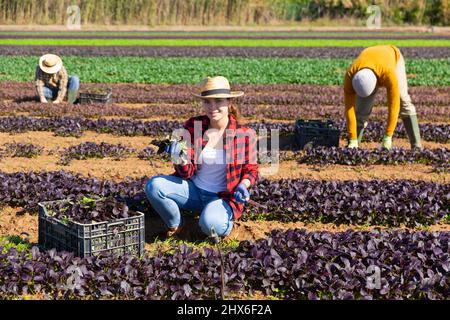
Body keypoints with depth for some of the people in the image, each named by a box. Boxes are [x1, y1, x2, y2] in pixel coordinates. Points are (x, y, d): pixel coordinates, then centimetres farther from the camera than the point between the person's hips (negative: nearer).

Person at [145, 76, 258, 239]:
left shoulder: (245, 134, -11)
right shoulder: (192, 126, -6)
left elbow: (251, 170, 2)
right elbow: (187, 173, -5)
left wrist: (243, 186, -20)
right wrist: (181, 161, -28)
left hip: (224, 196, -3)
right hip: (193, 189, 3)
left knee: (210, 224, -34)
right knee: (154, 186, -21)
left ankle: (225, 222, 4)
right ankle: (175, 225, 5)